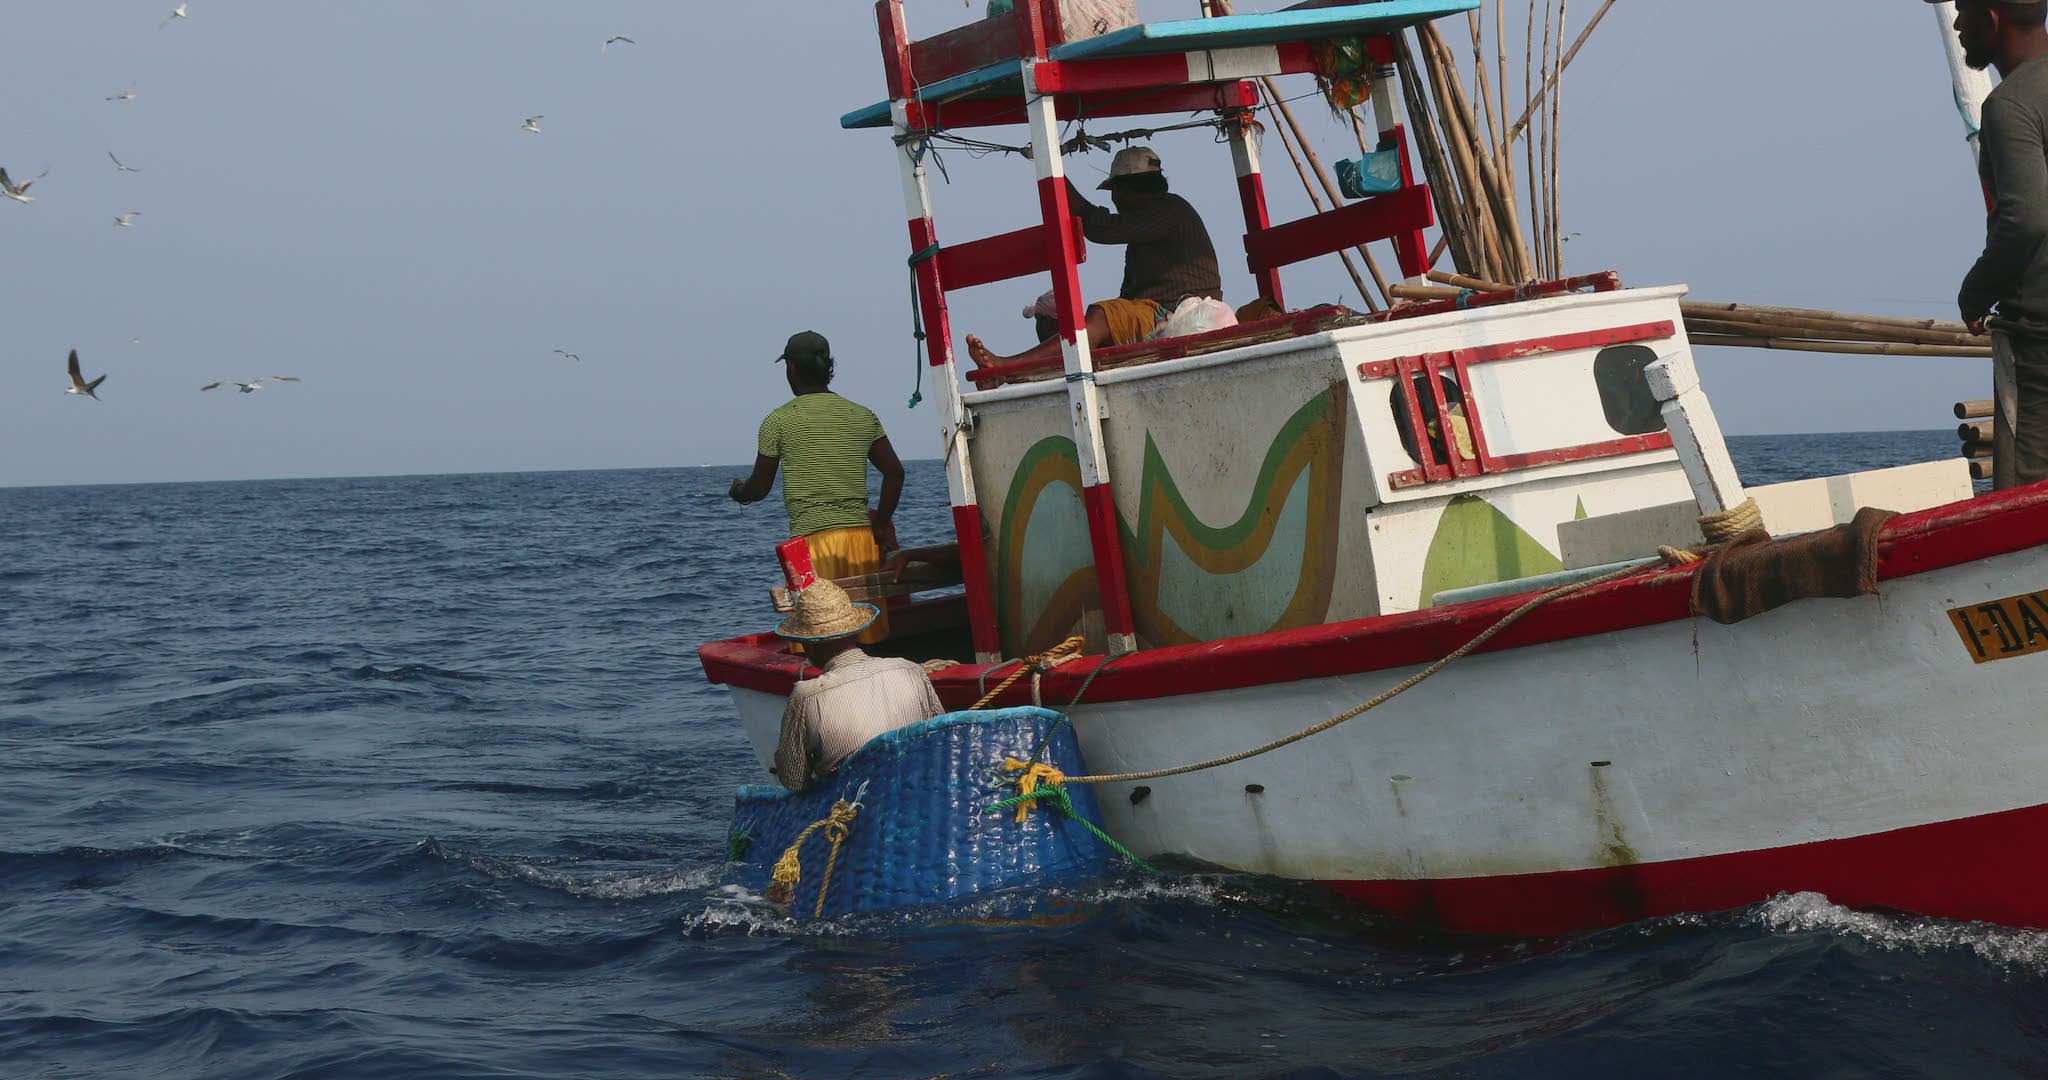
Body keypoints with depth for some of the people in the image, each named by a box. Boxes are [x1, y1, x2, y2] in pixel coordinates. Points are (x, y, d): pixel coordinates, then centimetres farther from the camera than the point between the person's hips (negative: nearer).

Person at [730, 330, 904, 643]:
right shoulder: (862, 416, 10)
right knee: (868, 636, 8)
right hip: (860, 536, 4)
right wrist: (881, 526, 11)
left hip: (812, 539, -4)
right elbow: (894, 473, 5)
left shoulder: (778, 421, -1)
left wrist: (739, 490, 27)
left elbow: (760, 488, 5)